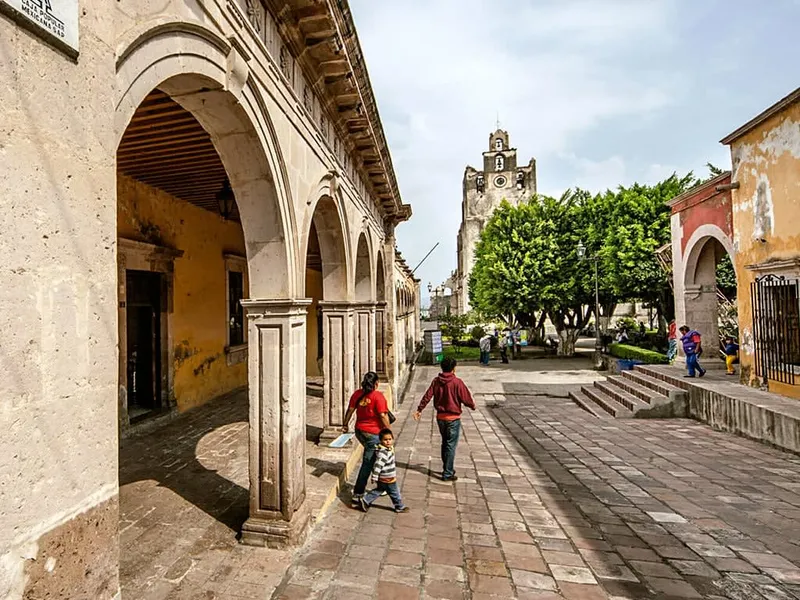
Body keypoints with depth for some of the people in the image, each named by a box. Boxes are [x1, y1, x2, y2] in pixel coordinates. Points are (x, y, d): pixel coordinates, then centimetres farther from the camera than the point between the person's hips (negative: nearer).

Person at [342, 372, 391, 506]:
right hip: (373, 433, -7)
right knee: (367, 463, 0)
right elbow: (383, 416, -17)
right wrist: (389, 431, -7)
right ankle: (357, 495, 4)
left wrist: (346, 424, 20)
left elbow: (350, 409, 7)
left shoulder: (357, 394, 1)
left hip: (359, 431, 7)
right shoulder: (378, 396, -17)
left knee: (371, 457, 25)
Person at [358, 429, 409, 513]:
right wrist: (374, 478, -27)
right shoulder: (383, 452, -29)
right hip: (387, 479, -9)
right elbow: (378, 465, -30)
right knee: (394, 493, 10)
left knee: (379, 490, 23)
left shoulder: (389, 449, 4)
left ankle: (365, 500, 25)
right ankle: (400, 507, 28)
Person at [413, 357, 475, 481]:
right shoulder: (457, 382, -16)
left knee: (445, 443, 20)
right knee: (451, 445, 4)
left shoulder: (436, 381, -2)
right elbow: (466, 398, -9)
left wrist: (419, 409, 5)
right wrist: (472, 405, 11)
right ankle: (447, 474, 8)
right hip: (453, 418, -5)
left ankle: (448, 469, 33)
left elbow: (427, 396, -2)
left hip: (440, 417, 5)